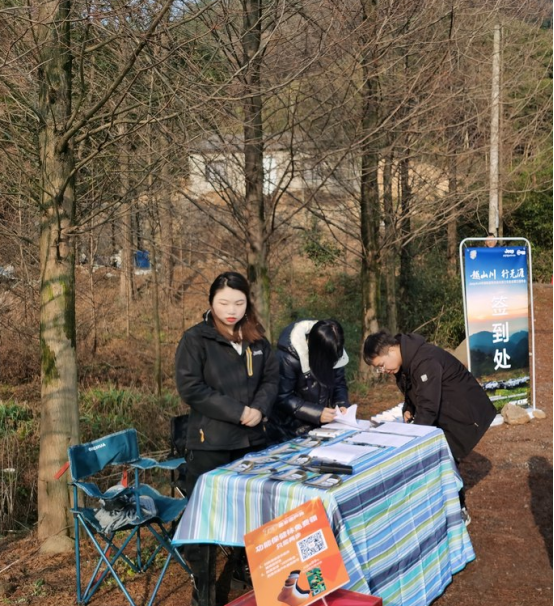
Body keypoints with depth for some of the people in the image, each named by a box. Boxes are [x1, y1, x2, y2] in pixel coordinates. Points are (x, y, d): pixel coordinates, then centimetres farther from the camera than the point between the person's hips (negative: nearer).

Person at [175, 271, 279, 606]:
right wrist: (237, 411, -19)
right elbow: (191, 387, -16)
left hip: (253, 438, 5)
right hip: (210, 442, -5)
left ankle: (249, 571, 37)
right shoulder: (196, 339, -10)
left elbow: (271, 377, 8)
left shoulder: (257, 338, 7)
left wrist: (259, 408, -12)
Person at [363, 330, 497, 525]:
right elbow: (413, 393, 15)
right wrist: (408, 409, -5)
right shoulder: (405, 362, 0)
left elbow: (428, 407, -33)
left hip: (467, 414, -9)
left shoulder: (425, 361, -30)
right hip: (445, 415, 9)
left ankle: (459, 511, 5)